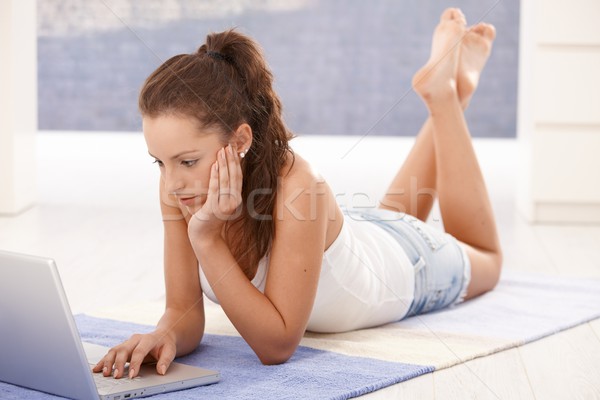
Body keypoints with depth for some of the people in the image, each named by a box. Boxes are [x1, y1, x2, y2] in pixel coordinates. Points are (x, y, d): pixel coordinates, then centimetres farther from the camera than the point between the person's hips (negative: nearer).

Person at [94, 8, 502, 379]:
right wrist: (165, 335, -49)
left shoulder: (296, 188, -48)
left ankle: (446, 92, 31)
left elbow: (277, 344, -44)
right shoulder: (178, 186, -32)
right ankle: (441, 91, 42)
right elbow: (184, 310, -25)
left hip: (408, 264, -4)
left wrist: (207, 240, -51)